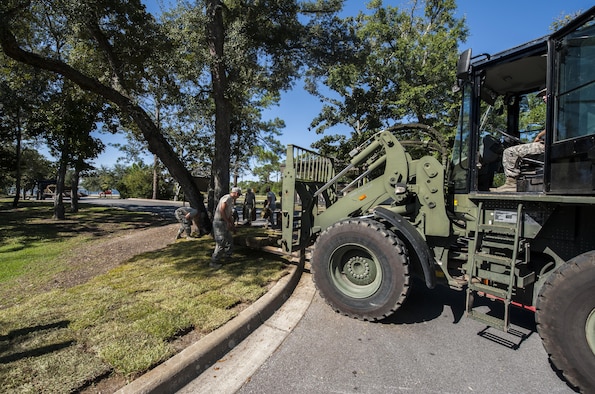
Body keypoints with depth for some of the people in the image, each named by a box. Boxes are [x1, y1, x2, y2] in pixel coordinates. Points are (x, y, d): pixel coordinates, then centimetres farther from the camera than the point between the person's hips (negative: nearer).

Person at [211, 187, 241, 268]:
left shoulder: (231, 200, 16)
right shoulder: (227, 198, -15)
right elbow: (221, 211, -25)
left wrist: (233, 224, 22)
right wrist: (228, 222, -18)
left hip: (224, 223, 10)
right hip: (219, 222, -10)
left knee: (229, 239, 20)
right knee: (221, 243, -8)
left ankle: (228, 256, 34)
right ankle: (213, 262, 1)